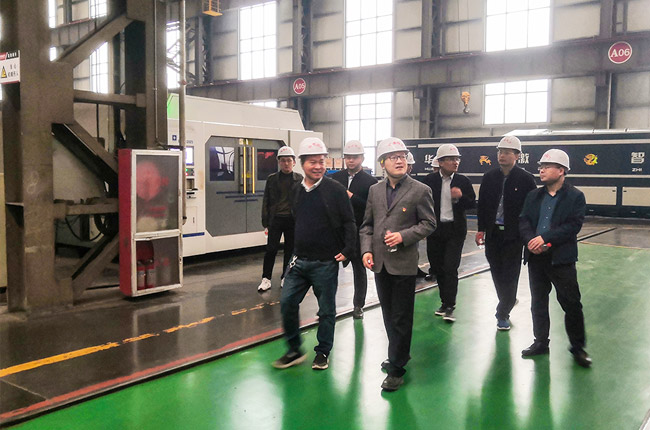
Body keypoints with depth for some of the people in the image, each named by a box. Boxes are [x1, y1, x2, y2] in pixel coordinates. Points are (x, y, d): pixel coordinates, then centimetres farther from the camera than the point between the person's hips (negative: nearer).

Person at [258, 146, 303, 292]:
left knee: (290, 249, 8)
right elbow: (266, 202, 6)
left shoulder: (299, 179, 4)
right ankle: (266, 278, 8)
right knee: (271, 249, -2)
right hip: (276, 219, 0)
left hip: (293, 220, 0)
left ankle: (285, 277, 21)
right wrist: (265, 222, 0)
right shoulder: (272, 179, 5)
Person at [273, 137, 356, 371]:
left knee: (326, 309, 8)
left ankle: (323, 352, 25)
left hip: (325, 263, -5)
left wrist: (347, 251, -12)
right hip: (299, 260, 5)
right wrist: (296, 250, 16)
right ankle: (294, 350, 20)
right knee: (287, 302, 4)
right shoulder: (297, 191, 8)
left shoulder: (335, 189, -9)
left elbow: (349, 222, -7)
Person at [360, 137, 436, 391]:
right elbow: (367, 225, 12)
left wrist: (403, 236, -16)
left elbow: (429, 223, -4)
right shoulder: (375, 190, 8)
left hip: (404, 263, -5)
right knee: (389, 315, 17)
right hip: (380, 263, 5)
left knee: (401, 318, 1)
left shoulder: (420, 190, -5)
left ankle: (396, 369, 12)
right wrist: (367, 250, -2)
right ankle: (399, 355, 36)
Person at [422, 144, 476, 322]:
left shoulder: (463, 181, 1)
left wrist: (461, 197, -15)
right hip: (435, 230, 1)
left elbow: (472, 204, 5)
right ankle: (445, 301, 26)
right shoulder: (430, 180, -1)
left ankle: (450, 306, 0)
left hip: (455, 230, -1)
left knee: (450, 268, -8)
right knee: (437, 268, 9)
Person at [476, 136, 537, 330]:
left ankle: (503, 314, 13)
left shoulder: (526, 179, -6)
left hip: (514, 234, -4)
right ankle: (508, 301, 36)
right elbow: (482, 205, 8)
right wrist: (481, 229, 5)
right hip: (493, 233, 4)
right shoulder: (489, 177, 4)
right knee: (497, 272, 13)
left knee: (510, 274, 3)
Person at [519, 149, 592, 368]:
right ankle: (541, 342, 28)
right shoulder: (533, 195, 10)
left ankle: (577, 347, 18)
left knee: (571, 304, 1)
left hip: (561, 259, -5)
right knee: (538, 302, 14)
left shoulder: (575, 196, -4)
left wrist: (545, 238, -21)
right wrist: (531, 240, -15)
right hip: (536, 257, 5)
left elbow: (573, 226, -14)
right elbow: (523, 221, 4)